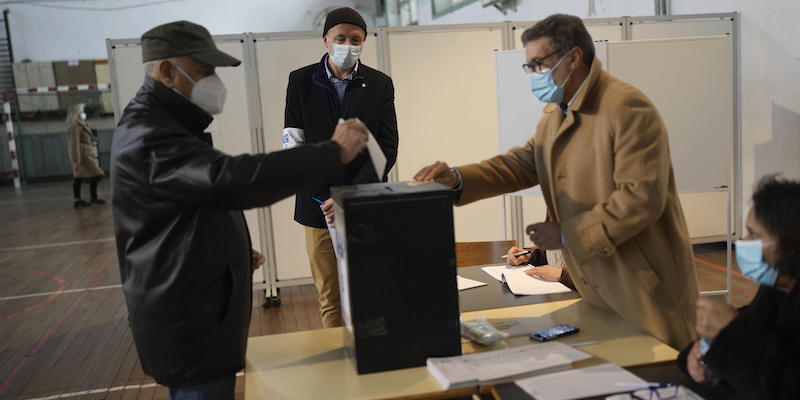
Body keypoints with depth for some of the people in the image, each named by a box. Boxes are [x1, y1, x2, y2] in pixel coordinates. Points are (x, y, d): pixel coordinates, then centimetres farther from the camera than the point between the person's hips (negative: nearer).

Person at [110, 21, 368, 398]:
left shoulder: (160, 125, 14)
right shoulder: (151, 137, -23)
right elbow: (230, 180, -37)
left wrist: (231, 252, 14)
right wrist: (333, 153, -36)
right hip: (186, 326, -11)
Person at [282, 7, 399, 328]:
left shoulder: (380, 84, 5)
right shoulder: (301, 81, 4)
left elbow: (387, 149, -2)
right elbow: (293, 146, 0)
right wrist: (325, 199, -11)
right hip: (319, 209, 0)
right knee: (330, 299, 7)